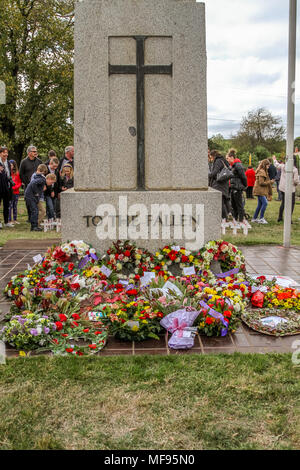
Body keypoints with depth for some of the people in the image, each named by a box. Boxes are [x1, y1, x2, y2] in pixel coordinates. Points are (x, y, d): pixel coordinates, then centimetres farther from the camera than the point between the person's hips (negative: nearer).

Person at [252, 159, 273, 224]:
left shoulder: (264, 172, 18)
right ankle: (261, 218, -12)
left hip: (261, 191, 10)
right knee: (265, 203, -14)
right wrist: (270, 182, -11)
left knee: (260, 204, 12)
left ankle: (255, 218, 17)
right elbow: (261, 183, -19)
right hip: (260, 191, -10)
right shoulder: (261, 172, -15)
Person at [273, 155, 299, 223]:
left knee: (283, 203, 20)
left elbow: (277, 165, 19)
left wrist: (275, 159, 39)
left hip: (283, 188, 6)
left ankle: (280, 217, 26)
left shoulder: (283, 166, -3)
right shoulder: (295, 169, -17)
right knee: (291, 203, 6)